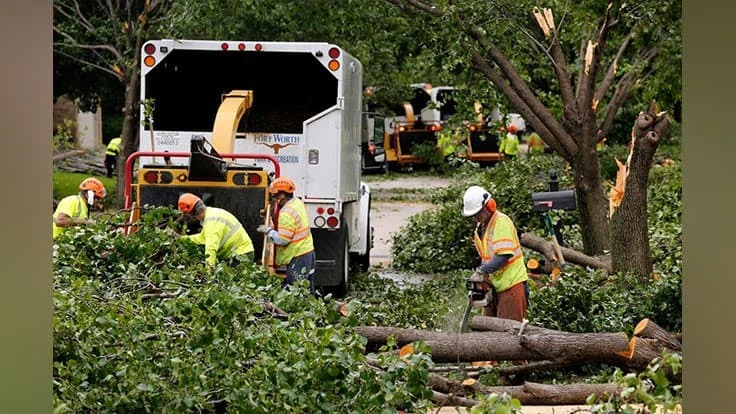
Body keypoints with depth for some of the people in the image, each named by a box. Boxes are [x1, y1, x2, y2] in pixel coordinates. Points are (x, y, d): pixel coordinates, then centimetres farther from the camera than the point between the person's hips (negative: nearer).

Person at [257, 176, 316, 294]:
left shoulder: (287, 213, -21)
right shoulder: (298, 203, 8)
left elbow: (282, 240, -21)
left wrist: (268, 231, -7)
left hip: (298, 257, -10)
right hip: (308, 252, 10)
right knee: (307, 291, 13)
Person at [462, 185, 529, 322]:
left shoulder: (501, 222, -15)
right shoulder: (481, 226, 13)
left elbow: (504, 255, -24)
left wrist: (482, 270, -24)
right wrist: (480, 275, 0)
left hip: (511, 283, -9)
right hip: (493, 285, 9)